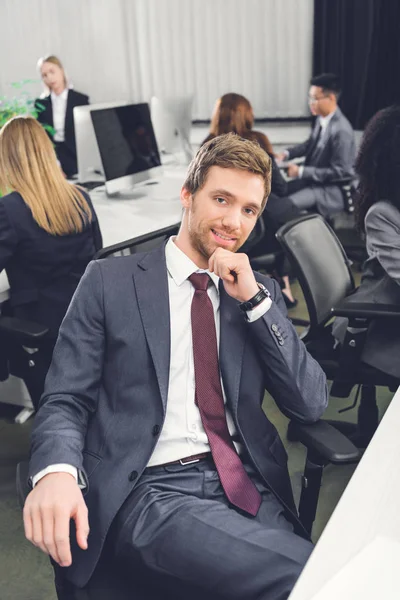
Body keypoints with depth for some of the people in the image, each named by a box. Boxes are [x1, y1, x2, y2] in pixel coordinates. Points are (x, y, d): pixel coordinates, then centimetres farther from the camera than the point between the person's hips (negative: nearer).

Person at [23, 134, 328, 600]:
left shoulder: (259, 292, 14)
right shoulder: (109, 280, 4)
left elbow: (311, 404, 6)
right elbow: (65, 399, 1)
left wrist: (254, 299, -4)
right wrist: (55, 470, -22)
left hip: (248, 486, 4)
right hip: (151, 490, -3)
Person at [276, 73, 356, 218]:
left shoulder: (341, 131, -27)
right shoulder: (321, 118, -2)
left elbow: (338, 172, -24)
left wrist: (301, 171, -24)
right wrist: (287, 153, 0)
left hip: (330, 189, -9)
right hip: (313, 178, 9)